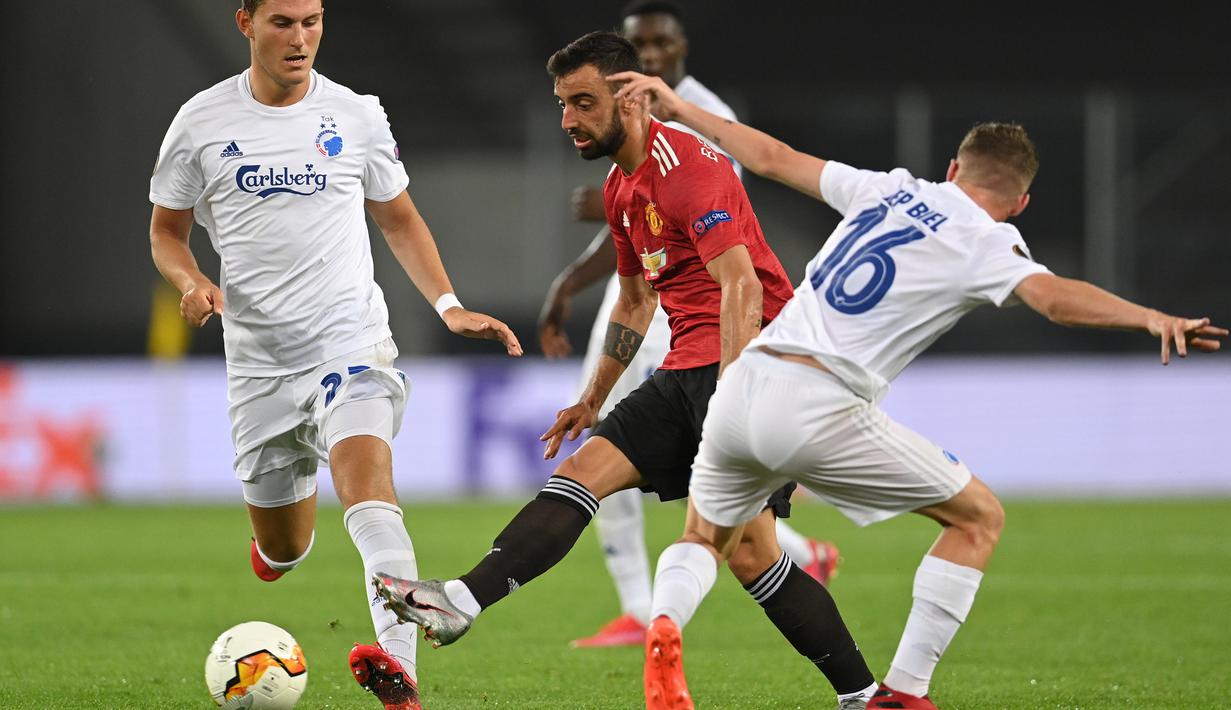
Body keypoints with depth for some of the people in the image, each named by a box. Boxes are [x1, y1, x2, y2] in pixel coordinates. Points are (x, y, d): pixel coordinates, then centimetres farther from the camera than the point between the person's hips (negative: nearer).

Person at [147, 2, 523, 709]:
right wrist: (190, 280, -10)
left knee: (369, 486, -29)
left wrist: (450, 305, 3)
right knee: (281, 557, 11)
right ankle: (293, 496, 50)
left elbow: (399, 218, 16)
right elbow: (167, 229, 12)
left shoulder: (356, 115, 3)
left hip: (353, 344, -2)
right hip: (259, 361, 2)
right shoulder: (202, 121, 1)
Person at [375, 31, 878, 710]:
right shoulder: (621, 188, 16)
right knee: (583, 469, -7)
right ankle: (461, 603, -19)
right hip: (687, 369, 9)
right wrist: (593, 398, 28)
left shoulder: (688, 166, -15)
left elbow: (742, 287, -23)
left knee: (748, 551, -14)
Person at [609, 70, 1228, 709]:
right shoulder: (987, 242, 2)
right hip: (818, 411, -6)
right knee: (980, 518, 11)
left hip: (741, 386, 6)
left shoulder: (890, 189, 18)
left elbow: (773, 158, 26)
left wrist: (678, 108, 37)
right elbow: (1053, 297, -19)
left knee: (705, 540, 29)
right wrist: (1149, 318, -30)